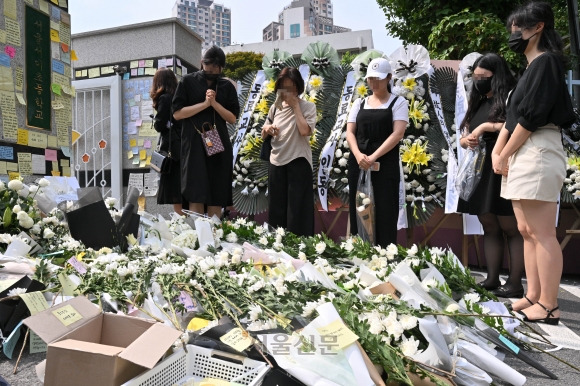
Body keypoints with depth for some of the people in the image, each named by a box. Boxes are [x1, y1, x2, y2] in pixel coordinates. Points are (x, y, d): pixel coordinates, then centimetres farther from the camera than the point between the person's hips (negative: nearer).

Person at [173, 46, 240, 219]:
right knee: (196, 196, -8)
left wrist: (214, 103, -9)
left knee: (218, 196, 4)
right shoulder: (188, 81, 6)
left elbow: (233, 118, 5)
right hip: (194, 143, -2)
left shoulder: (227, 86, 12)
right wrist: (204, 104, -9)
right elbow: (177, 113, -2)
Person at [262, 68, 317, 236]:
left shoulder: (308, 107, -3)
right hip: (276, 162, 5)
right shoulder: (275, 107, 10)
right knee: (277, 208, 12)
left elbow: (305, 131, -22)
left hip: (298, 162, -5)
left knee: (297, 209, -1)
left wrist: (295, 106, -12)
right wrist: (267, 129, -8)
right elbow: (263, 135, 16)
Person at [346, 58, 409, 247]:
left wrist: (373, 157, -19)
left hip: (385, 165, -3)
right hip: (358, 164, 4)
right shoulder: (359, 103, 15)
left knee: (384, 213, -3)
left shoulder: (398, 102, 4)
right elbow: (350, 132, 6)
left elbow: (398, 134, -9)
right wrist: (358, 155, -14)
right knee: (358, 212, 6)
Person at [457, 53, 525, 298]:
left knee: (510, 227, -3)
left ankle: (515, 283, 3)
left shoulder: (510, 98, -3)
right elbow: (464, 137, 21)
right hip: (478, 171, 7)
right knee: (489, 226, 9)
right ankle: (492, 279, 14)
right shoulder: (477, 103, 18)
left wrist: (488, 126, -17)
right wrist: (467, 141, -1)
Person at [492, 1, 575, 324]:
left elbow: (531, 116, -15)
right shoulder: (531, 67, 23)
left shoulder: (546, 62, -7)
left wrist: (504, 155, -8)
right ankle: (534, 296, 17)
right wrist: (498, 152, 5)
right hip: (521, 156, 10)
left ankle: (549, 306, -1)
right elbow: (512, 116, 17)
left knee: (542, 233, -8)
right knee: (527, 231, 10)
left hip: (537, 152, -10)